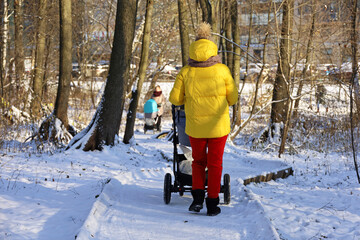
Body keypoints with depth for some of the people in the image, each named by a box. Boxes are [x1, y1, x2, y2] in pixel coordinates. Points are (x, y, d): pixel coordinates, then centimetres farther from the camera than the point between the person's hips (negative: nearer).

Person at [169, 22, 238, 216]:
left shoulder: (186, 72, -6)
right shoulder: (222, 70, -7)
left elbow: (175, 99, -3)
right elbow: (233, 98, -1)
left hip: (195, 125, 1)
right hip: (218, 125, -1)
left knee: (198, 161, 20)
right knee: (215, 164, 10)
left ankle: (197, 196, 4)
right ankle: (212, 204, 9)